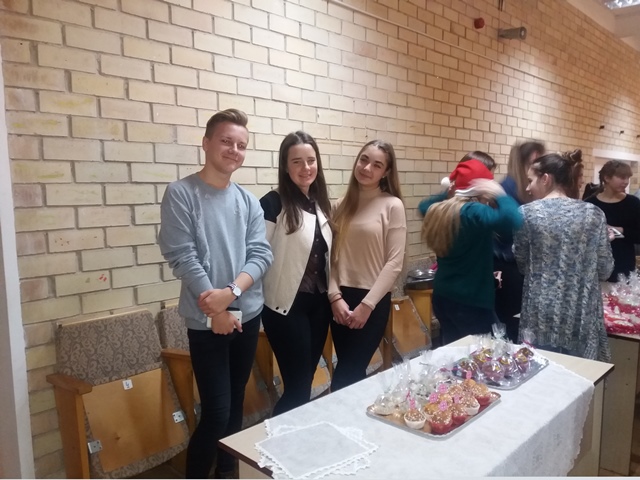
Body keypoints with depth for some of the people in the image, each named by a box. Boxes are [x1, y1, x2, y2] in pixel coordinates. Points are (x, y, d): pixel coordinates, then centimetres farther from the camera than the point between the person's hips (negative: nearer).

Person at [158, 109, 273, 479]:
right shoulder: (181, 194, -7)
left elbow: (261, 254, -2)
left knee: (236, 405, 17)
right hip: (206, 320, -4)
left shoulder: (249, 201, 5)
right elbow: (182, 257, -13)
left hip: (248, 315, 5)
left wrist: (232, 291, -18)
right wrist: (216, 309, -15)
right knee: (216, 412, -3)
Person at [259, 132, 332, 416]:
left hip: (319, 303, 7)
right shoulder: (273, 203, -13)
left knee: (306, 380, 16)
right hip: (286, 305, -6)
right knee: (298, 385, 0)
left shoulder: (321, 203, 9)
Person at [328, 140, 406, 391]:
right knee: (351, 373, 13)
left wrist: (367, 305, -12)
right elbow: (332, 255, 5)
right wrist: (335, 296, -7)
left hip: (373, 301, -4)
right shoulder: (343, 204, 8)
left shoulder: (392, 205, -5)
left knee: (343, 378, -1)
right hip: (340, 299, 4)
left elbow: (394, 263, -9)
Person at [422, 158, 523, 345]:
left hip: (442, 297, 8)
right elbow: (513, 220, -36)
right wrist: (499, 194, -21)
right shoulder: (473, 212, -21)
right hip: (471, 302, -8)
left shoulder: (437, 210, 3)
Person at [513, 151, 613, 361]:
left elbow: (521, 264, 1)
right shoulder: (594, 213, -2)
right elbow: (605, 269, 2)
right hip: (581, 314, 2)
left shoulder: (527, 213, -7)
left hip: (541, 313, -1)